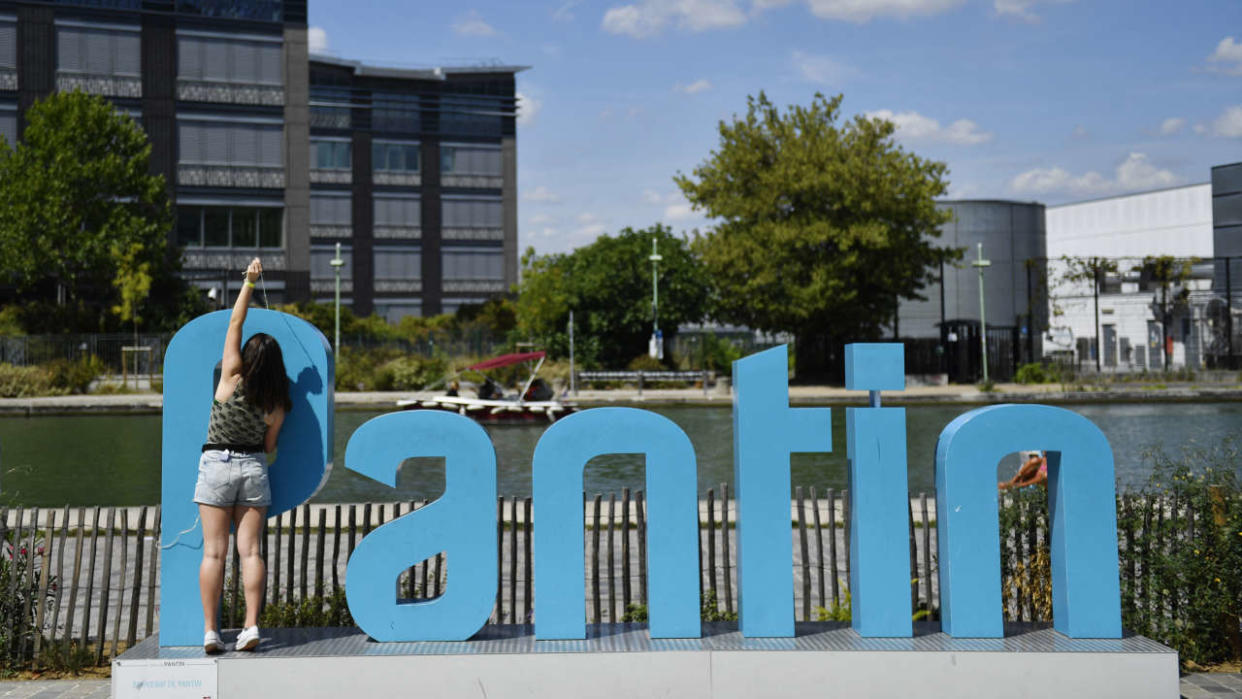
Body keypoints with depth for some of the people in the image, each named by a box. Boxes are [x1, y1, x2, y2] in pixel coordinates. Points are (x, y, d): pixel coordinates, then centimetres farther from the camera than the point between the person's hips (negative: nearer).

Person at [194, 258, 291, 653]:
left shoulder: (232, 377, -6)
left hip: (217, 465, -2)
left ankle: (210, 631, -1)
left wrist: (249, 282, 2)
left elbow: (234, 324, -1)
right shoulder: (277, 402, -1)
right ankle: (251, 626, -4)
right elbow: (270, 445, 7)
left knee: (213, 551, -1)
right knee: (250, 550, 3)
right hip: (254, 468, 2)